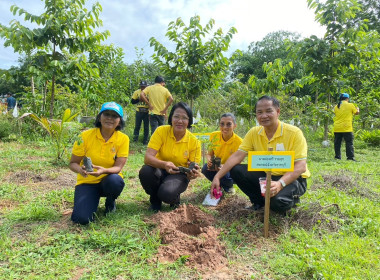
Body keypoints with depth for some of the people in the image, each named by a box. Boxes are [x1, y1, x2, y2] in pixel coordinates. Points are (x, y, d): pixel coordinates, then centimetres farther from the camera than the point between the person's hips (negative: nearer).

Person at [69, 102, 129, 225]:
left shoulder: (123, 139, -10)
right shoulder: (86, 136, -10)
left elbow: (118, 167, -14)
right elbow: (73, 163, -5)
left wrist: (104, 170, -36)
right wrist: (80, 170, -29)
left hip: (108, 180, 1)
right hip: (87, 182, 0)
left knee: (115, 181, -36)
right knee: (81, 218, -23)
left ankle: (110, 202, 1)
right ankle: (91, 201, 14)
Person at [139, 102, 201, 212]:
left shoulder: (194, 141, -11)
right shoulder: (161, 131, -14)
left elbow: (194, 168, -6)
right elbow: (148, 158, -23)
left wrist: (193, 174, -32)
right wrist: (164, 164, -43)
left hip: (179, 175, -1)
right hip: (160, 170, 2)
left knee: (167, 193, -33)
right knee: (145, 171, -32)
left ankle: (175, 198, 7)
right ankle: (155, 201, 0)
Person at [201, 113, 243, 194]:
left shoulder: (239, 142, -21)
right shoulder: (214, 136, -10)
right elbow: (209, 154, -1)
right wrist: (209, 160, -26)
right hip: (217, 167, 3)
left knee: (225, 174, -35)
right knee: (205, 168, -27)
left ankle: (228, 186, 4)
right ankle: (219, 184, 6)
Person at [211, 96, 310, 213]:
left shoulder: (294, 133, -17)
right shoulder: (254, 133, -3)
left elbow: (301, 167, -22)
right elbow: (237, 156, -8)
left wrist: (280, 184, -39)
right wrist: (217, 177, -19)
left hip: (293, 178, -4)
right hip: (267, 175, 5)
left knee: (277, 202, -34)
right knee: (236, 170, -15)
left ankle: (291, 198, 4)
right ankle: (260, 201, 5)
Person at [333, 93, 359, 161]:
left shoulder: (336, 106, 5)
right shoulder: (350, 105, -4)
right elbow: (356, 113, 8)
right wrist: (357, 109, 29)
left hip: (337, 128, 3)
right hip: (347, 128, -3)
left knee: (337, 143, 9)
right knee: (349, 143, 2)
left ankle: (337, 156, 12)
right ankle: (350, 157, 0)